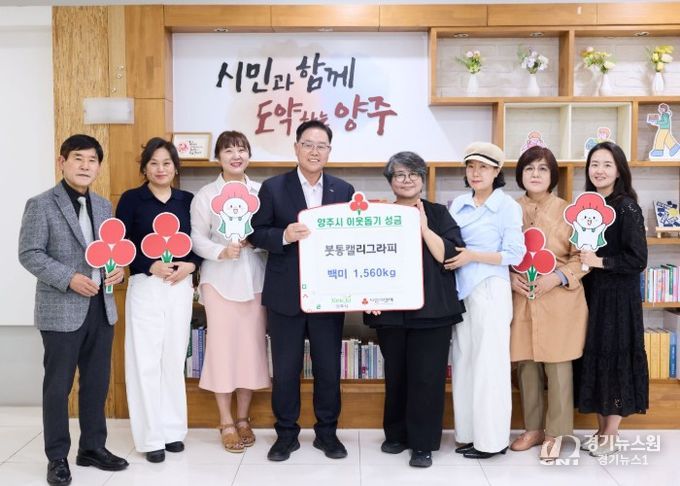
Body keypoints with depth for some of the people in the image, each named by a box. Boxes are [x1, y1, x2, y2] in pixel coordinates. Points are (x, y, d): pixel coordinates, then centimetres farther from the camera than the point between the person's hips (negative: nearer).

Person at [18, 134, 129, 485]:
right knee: (58, 386, 4)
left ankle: (93, 448, 27)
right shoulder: (41, 205, -6)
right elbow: (29, 254, -10)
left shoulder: (104, 206, 12)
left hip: (101, 307, 6)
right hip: (61, 310, -5)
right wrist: (69, 279, -21)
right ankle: (57, 458, 17)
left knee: (97, 382, 13)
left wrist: (118, 268, -5)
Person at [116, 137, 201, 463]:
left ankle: (173, 429, 21)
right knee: (146, 361, -1)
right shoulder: (131, 199, -1)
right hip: (145, 286, -3)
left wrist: (190, 265, -8)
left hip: (181, 286, 3)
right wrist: (151, 266, -16)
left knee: (175, 358, 9)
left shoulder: (187, 200, 8)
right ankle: (151, 437, 9)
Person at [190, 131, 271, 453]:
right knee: (222, 346, -1)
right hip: (220, 279, -2)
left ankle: (243, 418, 21)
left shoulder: (262, 191, 5)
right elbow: (197, 238, -2)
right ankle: (226, 423, 13)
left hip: (254, 278, 2)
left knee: (251, 346, 5)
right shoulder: (205, 195, 1)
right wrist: (222, 252, -18)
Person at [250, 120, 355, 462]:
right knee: (285, 368, 8)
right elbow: (256, 234, -2)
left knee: (329, 367, 10)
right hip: (286, 294, -1)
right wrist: (284, 236, -22)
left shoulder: (344, 190, 5)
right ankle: (286, 433, 25)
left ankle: (327, 432, 27)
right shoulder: (273, 188, 0)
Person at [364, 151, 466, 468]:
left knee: (427, 377, -2)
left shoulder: (438, 214, 5)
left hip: (431, 310, -1)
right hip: (390, 310, 2)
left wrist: (423, 227, -13)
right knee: (395, 375, 10)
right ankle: (396, 434, 27)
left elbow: (452, 257, -7)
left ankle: (423, 443, 10)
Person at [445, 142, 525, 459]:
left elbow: (515, 255, -10)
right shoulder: (458, 204, 11)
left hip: (490, 291, -5)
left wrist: (472, 256, -15)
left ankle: (491, 439, 10)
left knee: (489, 364, 0)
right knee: (463, 361, 9)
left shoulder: (507, 206, -5)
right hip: (460, 291, 6)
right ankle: (468, 433, 19)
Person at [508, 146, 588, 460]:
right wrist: (509, 277, -8)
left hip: (559, 300, -2)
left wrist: (557, 277, -16)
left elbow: (582, 257, -1)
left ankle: (555, 433, 14)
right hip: (522, 299, 3)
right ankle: (533, 428, 24)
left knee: (557, 366, 0)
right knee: (526, 366, 8)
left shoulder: (567, 211, -2)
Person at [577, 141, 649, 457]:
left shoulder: (627, 207, -11)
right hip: (590, 292, 7)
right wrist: (579, 258, -1)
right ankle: (601, 430, 23)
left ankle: (611, 437, 13)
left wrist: (599, 261, -19)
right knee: (594, 357, 10)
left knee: (615, 357, 1)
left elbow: (638, 260, -15)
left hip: (618, 295, -6)